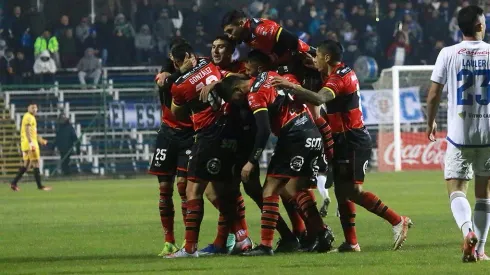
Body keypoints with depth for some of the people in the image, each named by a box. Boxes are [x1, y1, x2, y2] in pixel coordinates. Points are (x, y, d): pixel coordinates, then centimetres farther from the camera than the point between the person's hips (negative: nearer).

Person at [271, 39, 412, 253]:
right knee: (342, 189, 8)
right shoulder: (346, 73, 13)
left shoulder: (338, 79, -18)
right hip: (345, 141, 10)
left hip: (352, 141, -10)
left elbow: (319, 99, -37)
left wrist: (292, 87, -44)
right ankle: (351, 243, 7)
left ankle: (398, 221, -5)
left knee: (351, 190, -11)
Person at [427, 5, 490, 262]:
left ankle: (467, 230, -26)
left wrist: (430, 123, 16)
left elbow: (434, 95, -1)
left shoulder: (448, 54, -2)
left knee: (456, 190, 2)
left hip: (459, 133, -1)